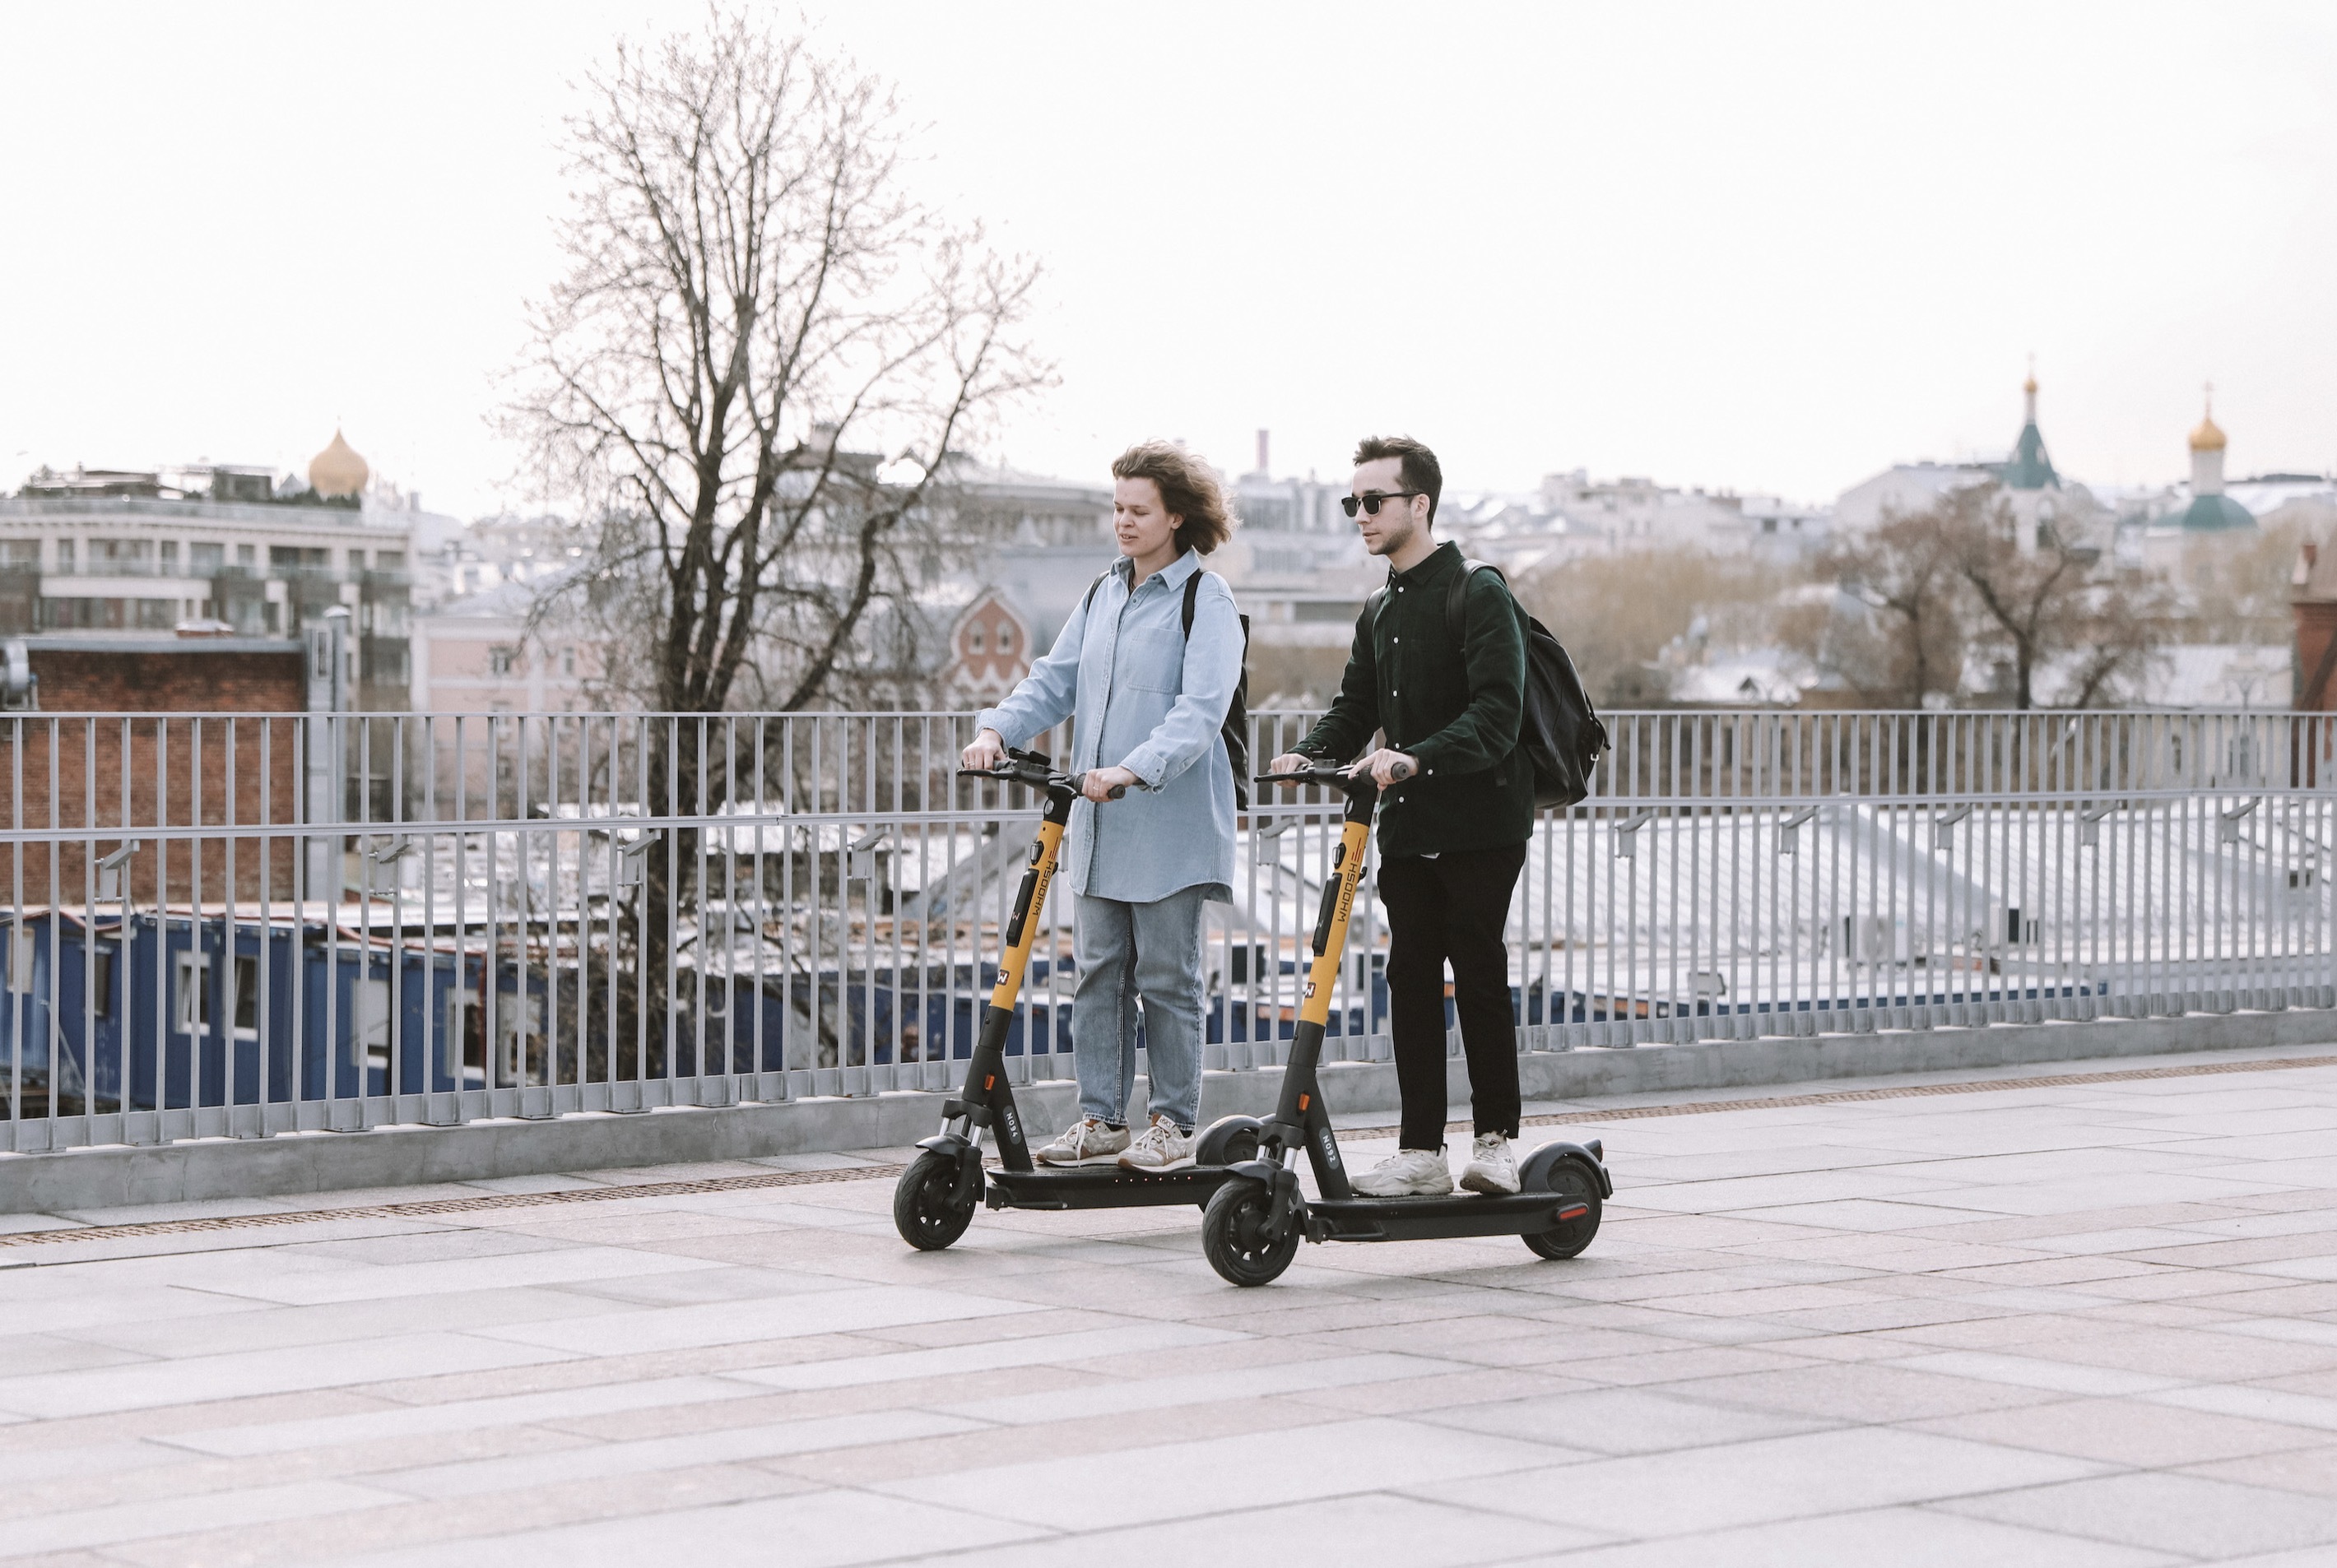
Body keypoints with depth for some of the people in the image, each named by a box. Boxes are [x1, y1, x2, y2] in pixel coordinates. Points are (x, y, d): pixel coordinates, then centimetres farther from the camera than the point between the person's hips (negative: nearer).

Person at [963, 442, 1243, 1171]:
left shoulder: (1206, 600, -9)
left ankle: (1174, 1123, 8)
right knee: (1098, 972, 9)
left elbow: (1200, 709, -19)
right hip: (1096, 821, 7)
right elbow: (1055, 681, 14)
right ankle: (1100, 1118, 15)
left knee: (1166, 976, -1)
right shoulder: (1103, 595, 14)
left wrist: (1135, 768, -32)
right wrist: (997, 729, -4)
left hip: (1172, 824, -7)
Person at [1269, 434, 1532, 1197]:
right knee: (1411, 978, 3)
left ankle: (1496, 1140, 8)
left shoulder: (1480, 593, -9)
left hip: (1480, 825, -7)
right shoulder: (1380, 612, 17)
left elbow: (1497, 712, -19)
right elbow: (1355, 707, 18)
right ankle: (1420, 1150, 5)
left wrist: (1416, 758, -32)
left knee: (1479, 977, -3)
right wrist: (1310, 752, -4)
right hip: (1406, 827, 7)